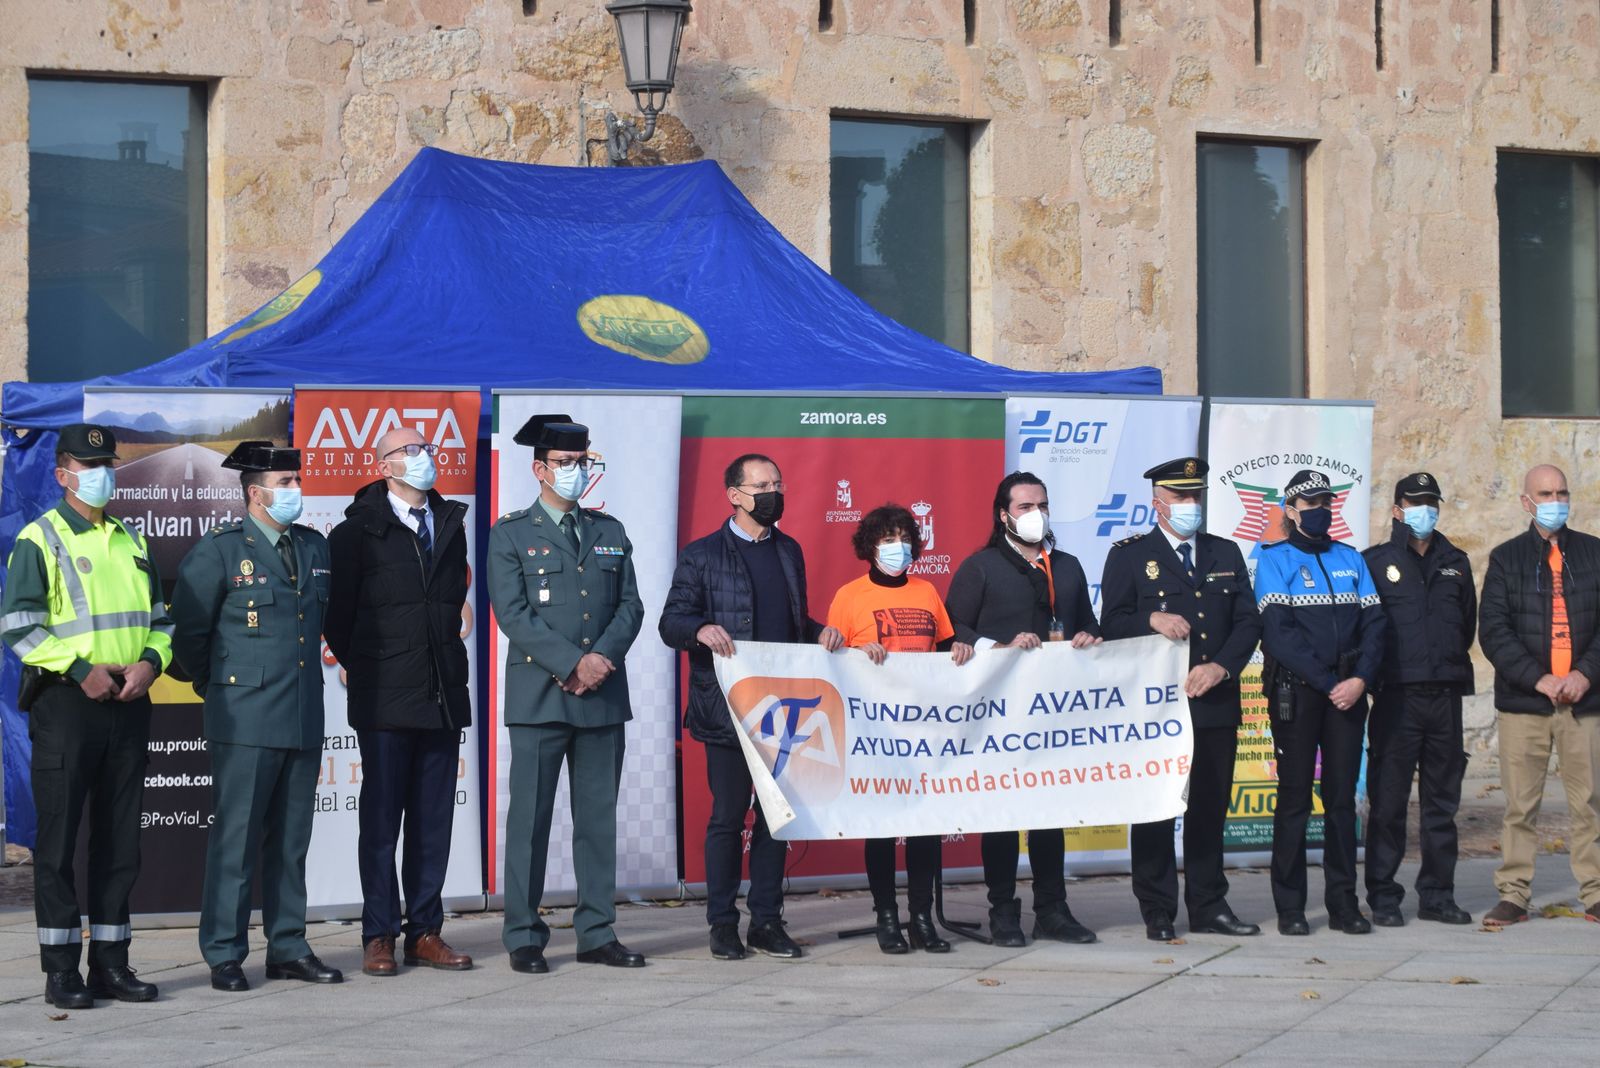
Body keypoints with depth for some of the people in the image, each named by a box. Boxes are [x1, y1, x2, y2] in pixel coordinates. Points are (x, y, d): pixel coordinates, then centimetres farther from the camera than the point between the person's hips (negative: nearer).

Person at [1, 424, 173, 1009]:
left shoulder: (132, 542, 16)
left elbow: (161, 617, 19)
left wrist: (150, 661, -1)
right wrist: (81, 670, -16)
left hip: (129, 702, 6)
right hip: (66, 700, -6)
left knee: (121, 838, 7)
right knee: (59, 835, -3)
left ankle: (110, 961, 14)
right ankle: (61, 969, 2)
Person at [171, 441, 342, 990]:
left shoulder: (314, 547, 13)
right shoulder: (218, 550, -5)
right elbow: (187, 631, -1)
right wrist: (216, 685, 6)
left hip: (305, 718, 6)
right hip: (246, 719, -6)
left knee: (291, 841, 10)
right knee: (236, 840, -4)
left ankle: (288, 949, 16)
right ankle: (224, 956, 1)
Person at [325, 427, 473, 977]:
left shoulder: (450, 524, 14)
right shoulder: (359, 529, -2)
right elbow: (336, 611, 1)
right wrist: (361, 665, 3)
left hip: (443, 695, 5)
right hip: (385, 701, -5)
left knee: (434, 821, 6)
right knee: (381, 820, -1)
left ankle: (425, 932, 11)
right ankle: (379, 937, 3)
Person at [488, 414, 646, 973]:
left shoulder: (610, 532, 15)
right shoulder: (511, 534, 2)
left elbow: (630, 606, 9)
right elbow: (513, 614, -8)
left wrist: (601, 659, -9)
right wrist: (574, 663, -15)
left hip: (604, 696, 4)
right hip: (539, 695, -4)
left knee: (599, 817, 6)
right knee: (529, 818, -2)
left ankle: (597, 935, 11)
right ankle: (523, 938, 3)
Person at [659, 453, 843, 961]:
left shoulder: (790, 552, 16)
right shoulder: (702, 555, 0)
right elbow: (671, 623, -4)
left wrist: (820, 632, 3)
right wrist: (702, 629, -24)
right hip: (728, 708, -5)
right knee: (728, 816, 0)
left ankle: (767, 921, 11)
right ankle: (723, 924, 8)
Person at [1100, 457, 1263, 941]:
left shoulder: (1226, 554, 15)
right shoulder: (1129, 556, 4)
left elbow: (1248, 621, 8)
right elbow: (1111, 623, -2)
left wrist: (1221, 666, -8)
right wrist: (1150, 620, -21)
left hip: (1216, 703, 4)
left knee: (1210, 809, 7)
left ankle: (1208, 907, 14)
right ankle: (1158, 913, 4)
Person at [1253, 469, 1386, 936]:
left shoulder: (1351, 559, 14)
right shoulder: (1275, 560, 0)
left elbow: (1373, 624, 7)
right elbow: (1279, 632, -10)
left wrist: (1361, 679, -9)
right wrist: (1328, 684, -14)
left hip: (1348, 692, 4)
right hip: (1296, 693, -4)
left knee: (1342, 797, 5)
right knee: (1295, 799, -1)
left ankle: (1343, 903, 10)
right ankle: (1290, 908, 3)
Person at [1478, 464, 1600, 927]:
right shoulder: (1506, 558, 8)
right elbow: (1493, 630, 0)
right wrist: (1537, 678, -10)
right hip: (1523, 703, -1)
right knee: (1520, 805, 0)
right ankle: (1513, 896, 5)